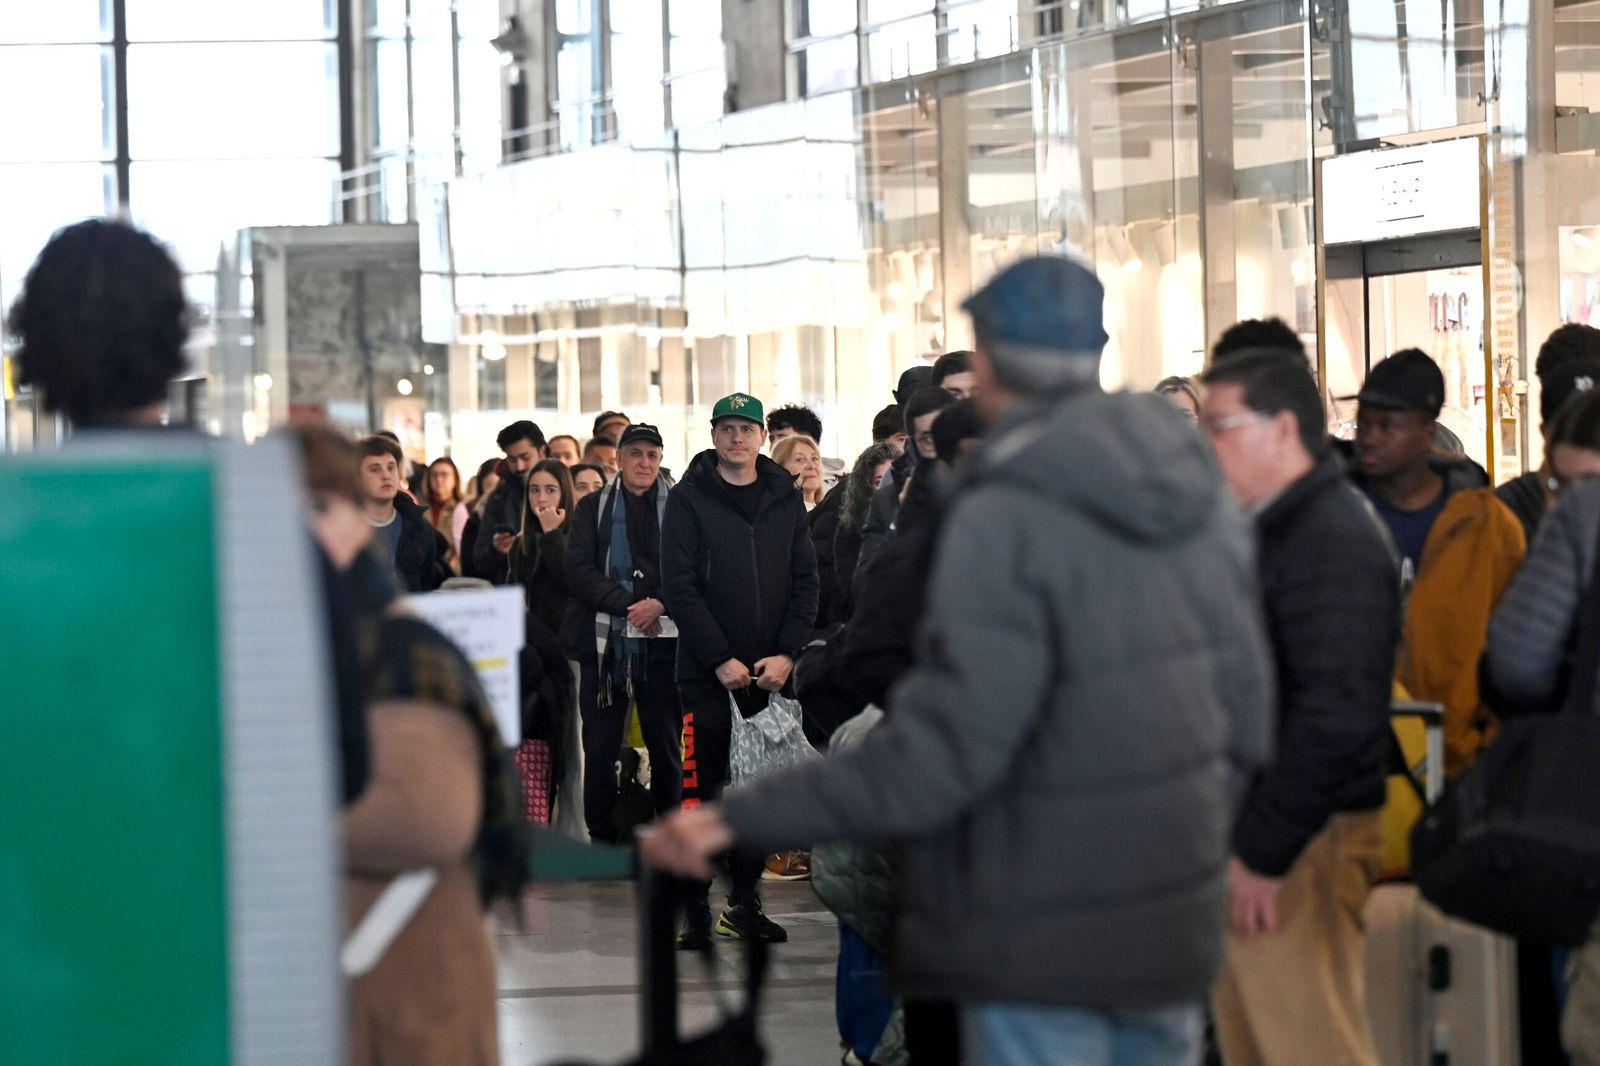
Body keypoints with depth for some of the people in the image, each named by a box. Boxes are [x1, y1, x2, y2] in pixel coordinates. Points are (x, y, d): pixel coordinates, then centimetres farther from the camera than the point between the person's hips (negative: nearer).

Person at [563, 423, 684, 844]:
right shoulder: (593, 508, 10)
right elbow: (579, 571, -1)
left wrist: (660, 604, -16)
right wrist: (629, 605, -12)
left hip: (664, 641, 0)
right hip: (605, 641, 1)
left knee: (666, 745, 2)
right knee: (600, 747, 0)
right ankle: (602, 839, 5)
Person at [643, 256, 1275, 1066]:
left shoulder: (1008, 519, -18)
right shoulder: (1198, 491, 5)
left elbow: (947, 749, -23)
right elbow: (1248, 717, 10)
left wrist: (743, 818, -20)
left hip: (1044, 943, -7)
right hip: (1174, 928, 7)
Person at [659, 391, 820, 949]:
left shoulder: (786, 499, 10)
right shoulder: (689, 500, -1)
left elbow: (805, 582, 8)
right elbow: (680, 586, -7)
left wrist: (786, 654, -5)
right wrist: (720, 659, -13)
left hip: (770, 672, 3)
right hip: (707, 672, -3)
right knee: (701, 790, -4)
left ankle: (745, 903, 15)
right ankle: (695, 912, 1)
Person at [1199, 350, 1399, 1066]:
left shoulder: (1334, 542, -14)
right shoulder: (1260, 531, 17)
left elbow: (1335, 717, -23)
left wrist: (1264, 852, -21)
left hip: (1301, 846, -10)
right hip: (1250, 841, 10)